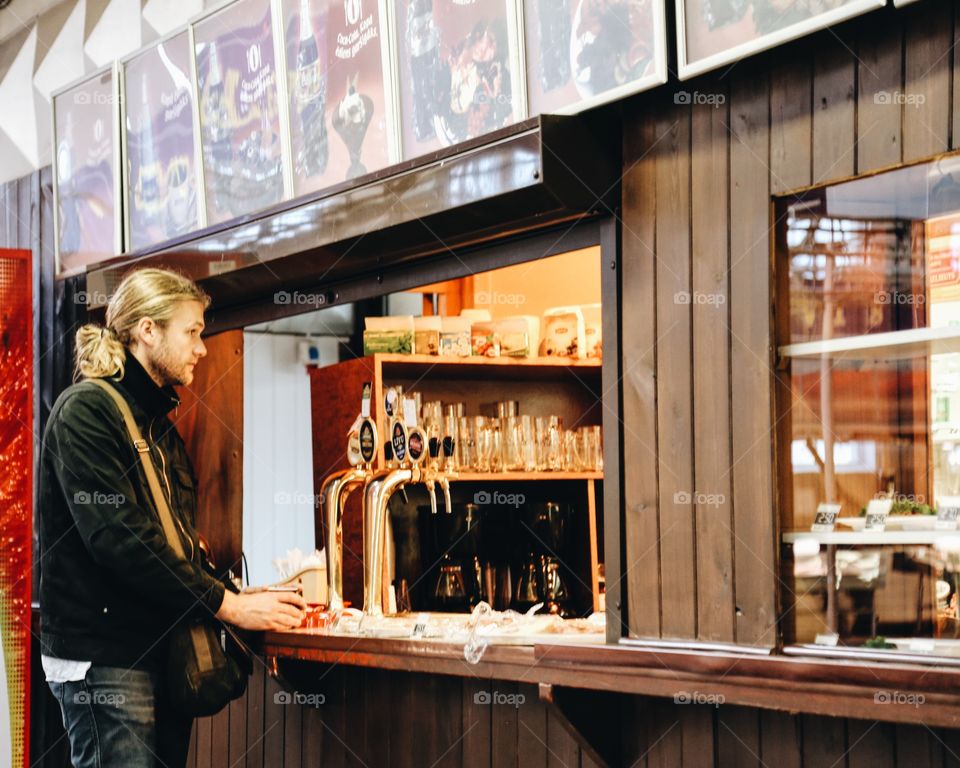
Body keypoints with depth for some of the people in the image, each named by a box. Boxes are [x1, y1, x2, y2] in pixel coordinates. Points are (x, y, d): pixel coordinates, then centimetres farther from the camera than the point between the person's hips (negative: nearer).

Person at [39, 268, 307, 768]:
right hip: (103, 656, -9)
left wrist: (239, 597, 4)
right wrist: (227, 605, -18)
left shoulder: (157, 422, 19)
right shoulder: (85, 412, -10)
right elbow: (117, 537, -20)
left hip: (162, 648, 9)